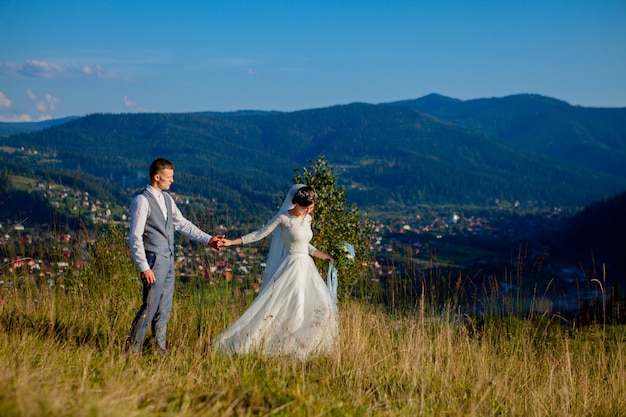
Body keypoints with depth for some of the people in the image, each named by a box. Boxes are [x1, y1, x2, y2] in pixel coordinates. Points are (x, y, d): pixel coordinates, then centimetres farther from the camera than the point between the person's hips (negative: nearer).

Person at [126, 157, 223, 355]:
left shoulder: (167, 198, 12)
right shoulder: (142, 201, -12)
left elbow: (182, 224, 19)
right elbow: (135, 237, -15)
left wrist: (208, 239, 12)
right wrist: (144, 267, -18)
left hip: (168, 261, 8)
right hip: (154, 263, -8)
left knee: (164, 310, 12)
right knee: (149, 308, -6)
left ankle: (161, 350, 21)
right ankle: (132, 350, 4)